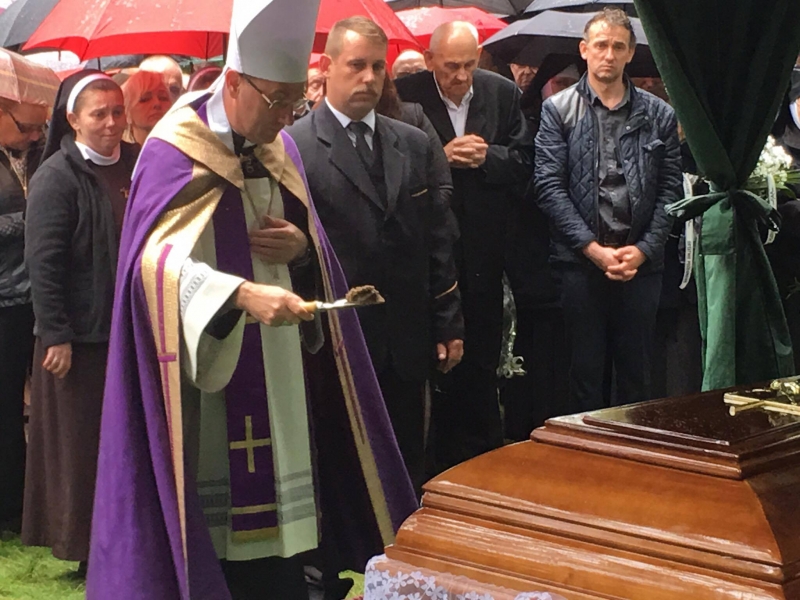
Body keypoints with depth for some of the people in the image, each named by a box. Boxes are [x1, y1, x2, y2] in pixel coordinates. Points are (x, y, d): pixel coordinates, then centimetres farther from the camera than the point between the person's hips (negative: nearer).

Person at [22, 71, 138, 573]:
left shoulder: (136, 165, 7)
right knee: (81, 440, 3)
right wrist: (56, 335, -17)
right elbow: (43, 262, -13)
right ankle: (82, 543, 14)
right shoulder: (57, 176, -10)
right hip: (80, 335, -5)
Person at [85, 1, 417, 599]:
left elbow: (315, 247, 17)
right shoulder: (176, 151, -12)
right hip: (209, 379, -6)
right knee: (227, 531, -5)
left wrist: (301, 245, -8)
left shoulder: (279, 148, 9)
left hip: (279, 379, 6)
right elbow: (158, 258, -24)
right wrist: (243, 294, -39)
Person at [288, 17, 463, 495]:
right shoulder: (293, 147, -7)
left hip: (407, 345, 5)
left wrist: (448, 324, 8)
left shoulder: (414, 145, 10)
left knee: (409, 474, 12)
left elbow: (439, 239, 10)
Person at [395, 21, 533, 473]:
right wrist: (442, 157, -21)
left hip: (484, 249, 3)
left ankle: (485, 454, 21)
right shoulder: (406, 96, -8)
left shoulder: (503, 94, 2)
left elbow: (524, 163, 1)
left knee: (482, 362, 10)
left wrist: (487, 156, -16)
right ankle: (445, 456, 17)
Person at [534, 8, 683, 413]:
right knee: (585, 375, 6)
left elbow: (671, 189, 5)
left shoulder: (658, 115, 7)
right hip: (580, 262, -2)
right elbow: (550, 187, -4)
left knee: (636, 377, 9)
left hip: (641, 263, 2)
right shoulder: (558, 111, 2)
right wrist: (593, 248, -11)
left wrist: (643, 249, -7)